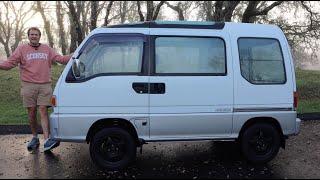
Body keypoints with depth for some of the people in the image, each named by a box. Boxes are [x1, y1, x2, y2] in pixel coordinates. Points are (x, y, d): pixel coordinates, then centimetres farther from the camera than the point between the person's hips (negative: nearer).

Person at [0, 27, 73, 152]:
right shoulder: (21, 49, 9)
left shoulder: (47, 49, 15)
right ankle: (35, 138, 20)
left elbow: (60, 59, 11)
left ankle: (47, 140, -15)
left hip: (45, 85, 0)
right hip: (29, 86, 0)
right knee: (32, 112, 5)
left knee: (43, 111, -8)